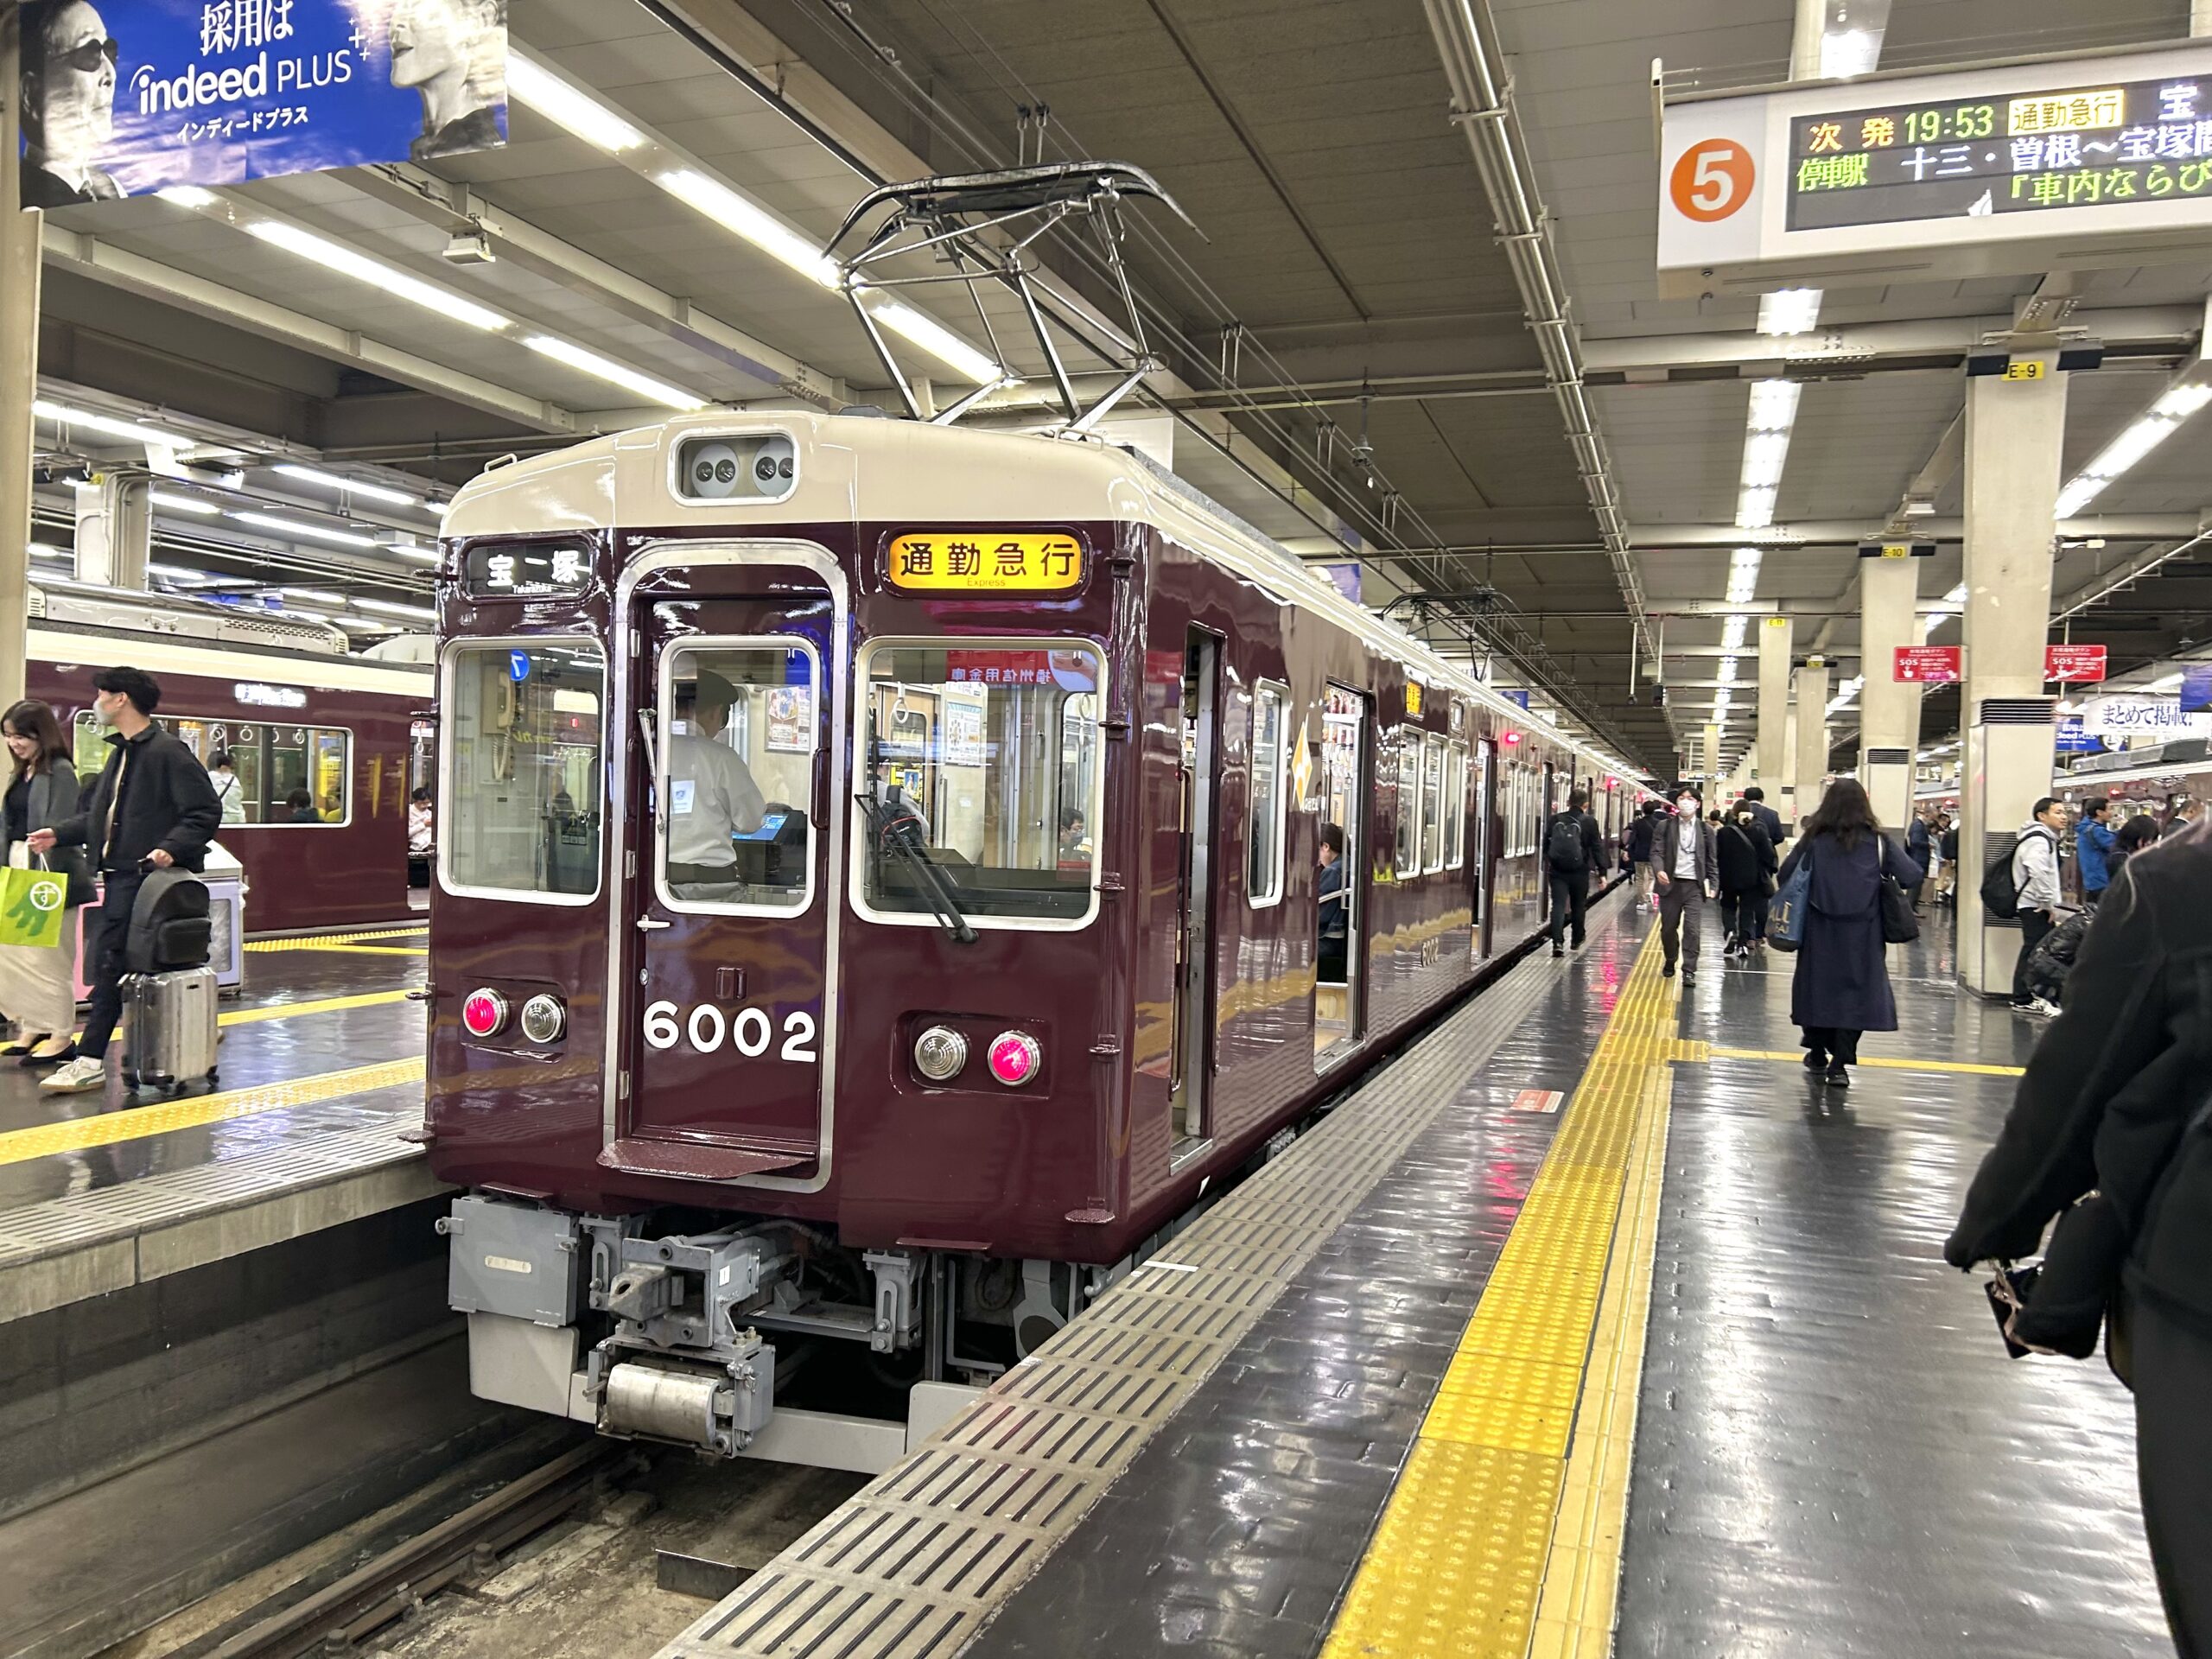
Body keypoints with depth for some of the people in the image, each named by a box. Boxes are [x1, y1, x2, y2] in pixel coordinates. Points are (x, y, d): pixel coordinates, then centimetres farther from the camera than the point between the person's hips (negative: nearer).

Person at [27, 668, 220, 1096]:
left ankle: (91, 1061, -5)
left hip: (144, 876, -9)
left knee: (109, 961, -9)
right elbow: (101, 815, 23)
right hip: (120, 874, 9)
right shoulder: (122, 752, 16)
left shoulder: (167, 752, -13)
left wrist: (171, 847, -26)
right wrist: (59, 833, 13)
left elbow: (206, 813, -16)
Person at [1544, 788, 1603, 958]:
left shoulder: (1556, 819, 0)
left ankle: (1558, 942, -18)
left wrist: (1547, 861, 24)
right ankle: (1577, 940, 29)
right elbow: (1597, 848, -4)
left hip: (1557, 871, 1)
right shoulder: (1589, 822, -6)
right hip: (1580, 872, -1)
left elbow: (1546, 842, 9)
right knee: (1578, 907, 16)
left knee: (1558, 905, -3)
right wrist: (1602, 871, 1)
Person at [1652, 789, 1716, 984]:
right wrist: (1659, 870, -22)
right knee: (1668, 927, 10)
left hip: (1693, 885, -1)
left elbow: (1710, 860, 9)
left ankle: (1689, 970, -6)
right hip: (1670, 884, 1)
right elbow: (1657, 851, -3)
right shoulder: (1665, 826, 4)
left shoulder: (1705, 830, 7)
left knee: (1691, 929, -9)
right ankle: (1670, 962, 31)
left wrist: (1713, 885, 2)